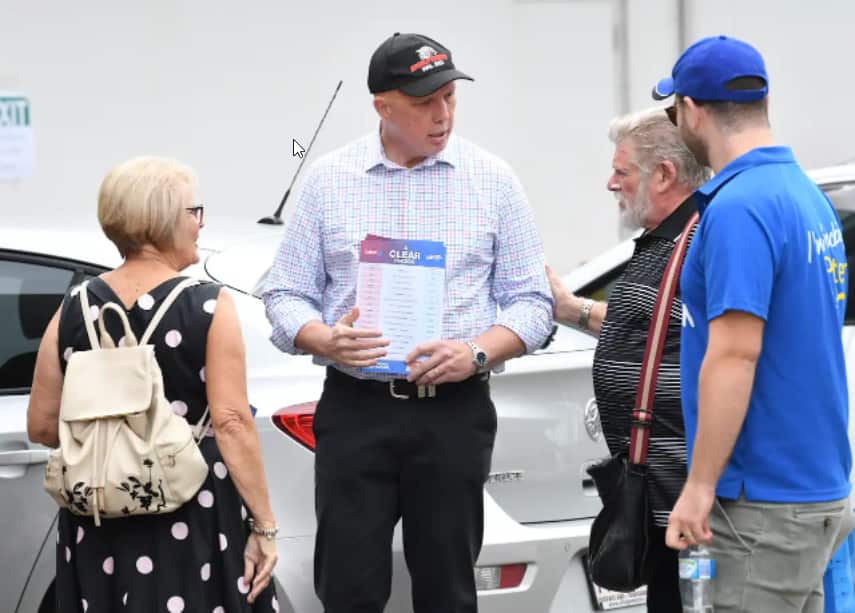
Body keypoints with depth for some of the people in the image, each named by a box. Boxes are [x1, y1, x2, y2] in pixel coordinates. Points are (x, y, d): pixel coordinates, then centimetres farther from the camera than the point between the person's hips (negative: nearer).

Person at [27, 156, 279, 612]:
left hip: (100, 523, 4)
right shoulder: (208, 306, -10)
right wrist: (265, 527, -10)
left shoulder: (76, 307, 2)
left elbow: (42, 426, 5)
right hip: (190, 522, -4)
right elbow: (232, 425, -15)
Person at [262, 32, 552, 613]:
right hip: (355, 410, 0)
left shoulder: (493, 180, 4)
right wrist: (326, 341, -14)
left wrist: (476, 353, -14)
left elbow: (531, 301, 5)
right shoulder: (329, 179, 5)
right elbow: (286, 294, 7)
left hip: (455, 412, 0)